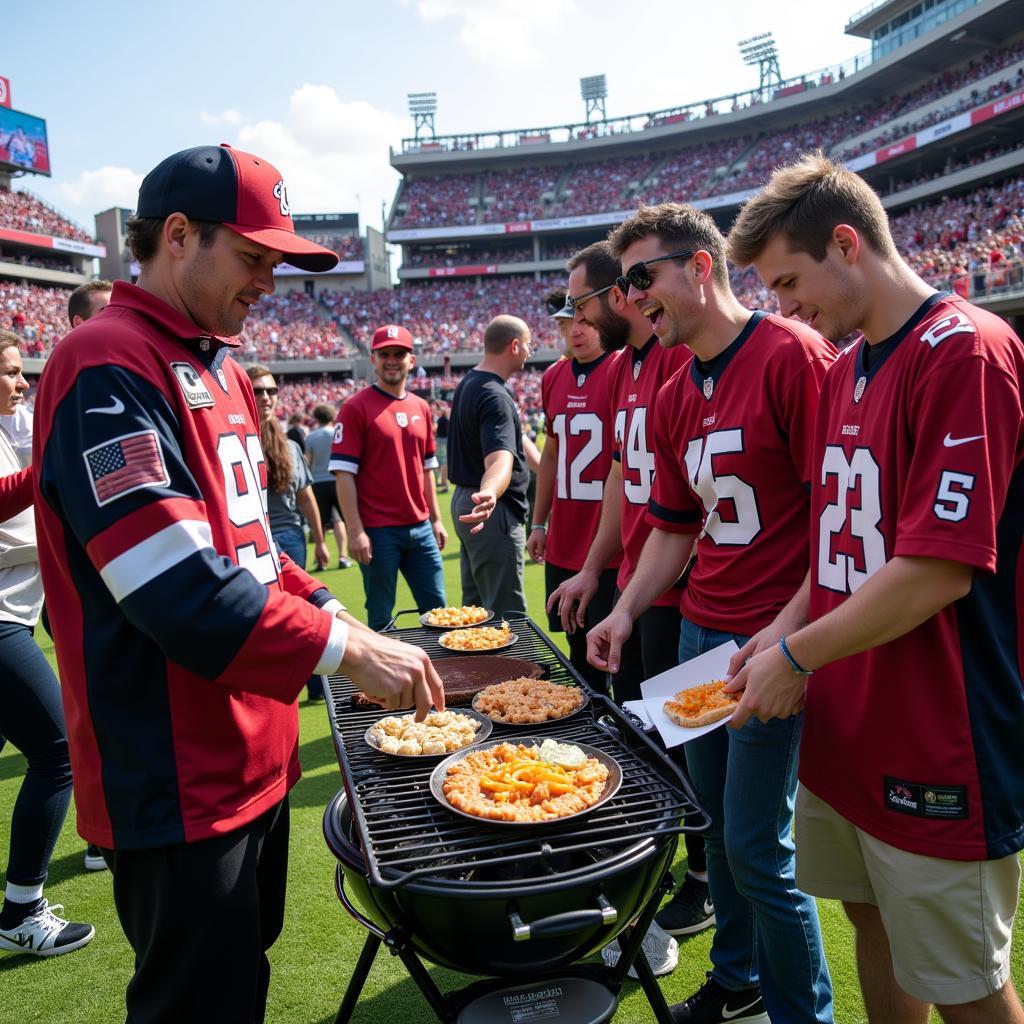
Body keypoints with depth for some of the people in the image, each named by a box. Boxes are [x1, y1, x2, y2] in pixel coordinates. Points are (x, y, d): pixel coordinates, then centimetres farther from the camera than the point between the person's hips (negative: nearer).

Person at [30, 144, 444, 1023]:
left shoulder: (216, 367, 12)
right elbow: (178, 588, -27)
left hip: (253, 750, 9)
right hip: (180, 780, -9)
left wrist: (336, 615, 5)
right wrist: (347, 650, -22)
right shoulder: (108, 369, -18)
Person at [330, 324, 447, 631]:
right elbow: (344, 473, -10)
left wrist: (436, 519, 15)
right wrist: (355, 531, -15)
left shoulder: (421, 408, 11)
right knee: (381, 618, 5)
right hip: (379, 533, -5)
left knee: (437, 610, 12)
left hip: (420, 528, 6)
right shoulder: (356, 407, -6)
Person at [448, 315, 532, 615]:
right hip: (495, 514, -11)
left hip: (464, 500, 11)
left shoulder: (468, 383, 12)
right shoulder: (495, 396, -21)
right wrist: (490, 494, -57)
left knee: (475, 609, 19)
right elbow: (499, 459, -38)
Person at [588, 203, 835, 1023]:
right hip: (700, 632, 8)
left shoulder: (793, 356, -12)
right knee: (717, 821, 18)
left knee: (756, 847, 2)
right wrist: (626, 611, 6)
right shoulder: (675, 397, 12)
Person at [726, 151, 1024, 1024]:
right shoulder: (847, 368, 9)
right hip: (844, 730, 8)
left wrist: (796, 656, -13)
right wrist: (786, 627, 2)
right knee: (874, 927, 23)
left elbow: (938, 570, -23)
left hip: (937, 748, -7)